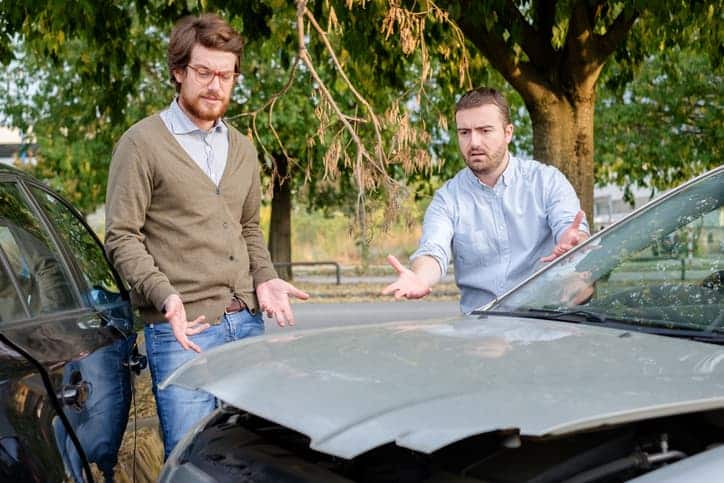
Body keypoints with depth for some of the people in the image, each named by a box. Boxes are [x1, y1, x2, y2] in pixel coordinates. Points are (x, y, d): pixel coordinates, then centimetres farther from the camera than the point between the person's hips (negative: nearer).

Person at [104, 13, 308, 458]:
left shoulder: (242, 149, 16)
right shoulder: (143, 143, -4)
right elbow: (122, 238, -7)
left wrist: (265, 279, 5)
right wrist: (165, 296, -22)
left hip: (248, 322, 6)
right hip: (183, 329, -6)